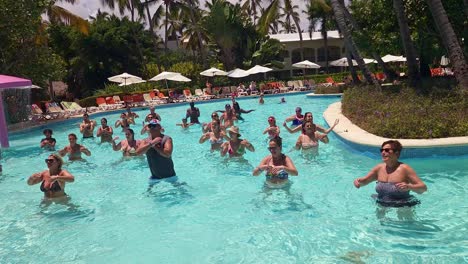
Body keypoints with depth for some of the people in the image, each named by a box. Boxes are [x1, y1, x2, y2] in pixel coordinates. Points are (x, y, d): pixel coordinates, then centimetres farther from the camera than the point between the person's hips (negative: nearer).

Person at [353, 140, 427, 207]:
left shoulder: (404, 169, -14)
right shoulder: (379, 168, 1)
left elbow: (424, 188, -16)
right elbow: (364, 181, 14)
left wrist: (409, 187, -35)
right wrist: (359, 181, -10)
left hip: (402, 207, -4)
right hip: (382, 205, 4)